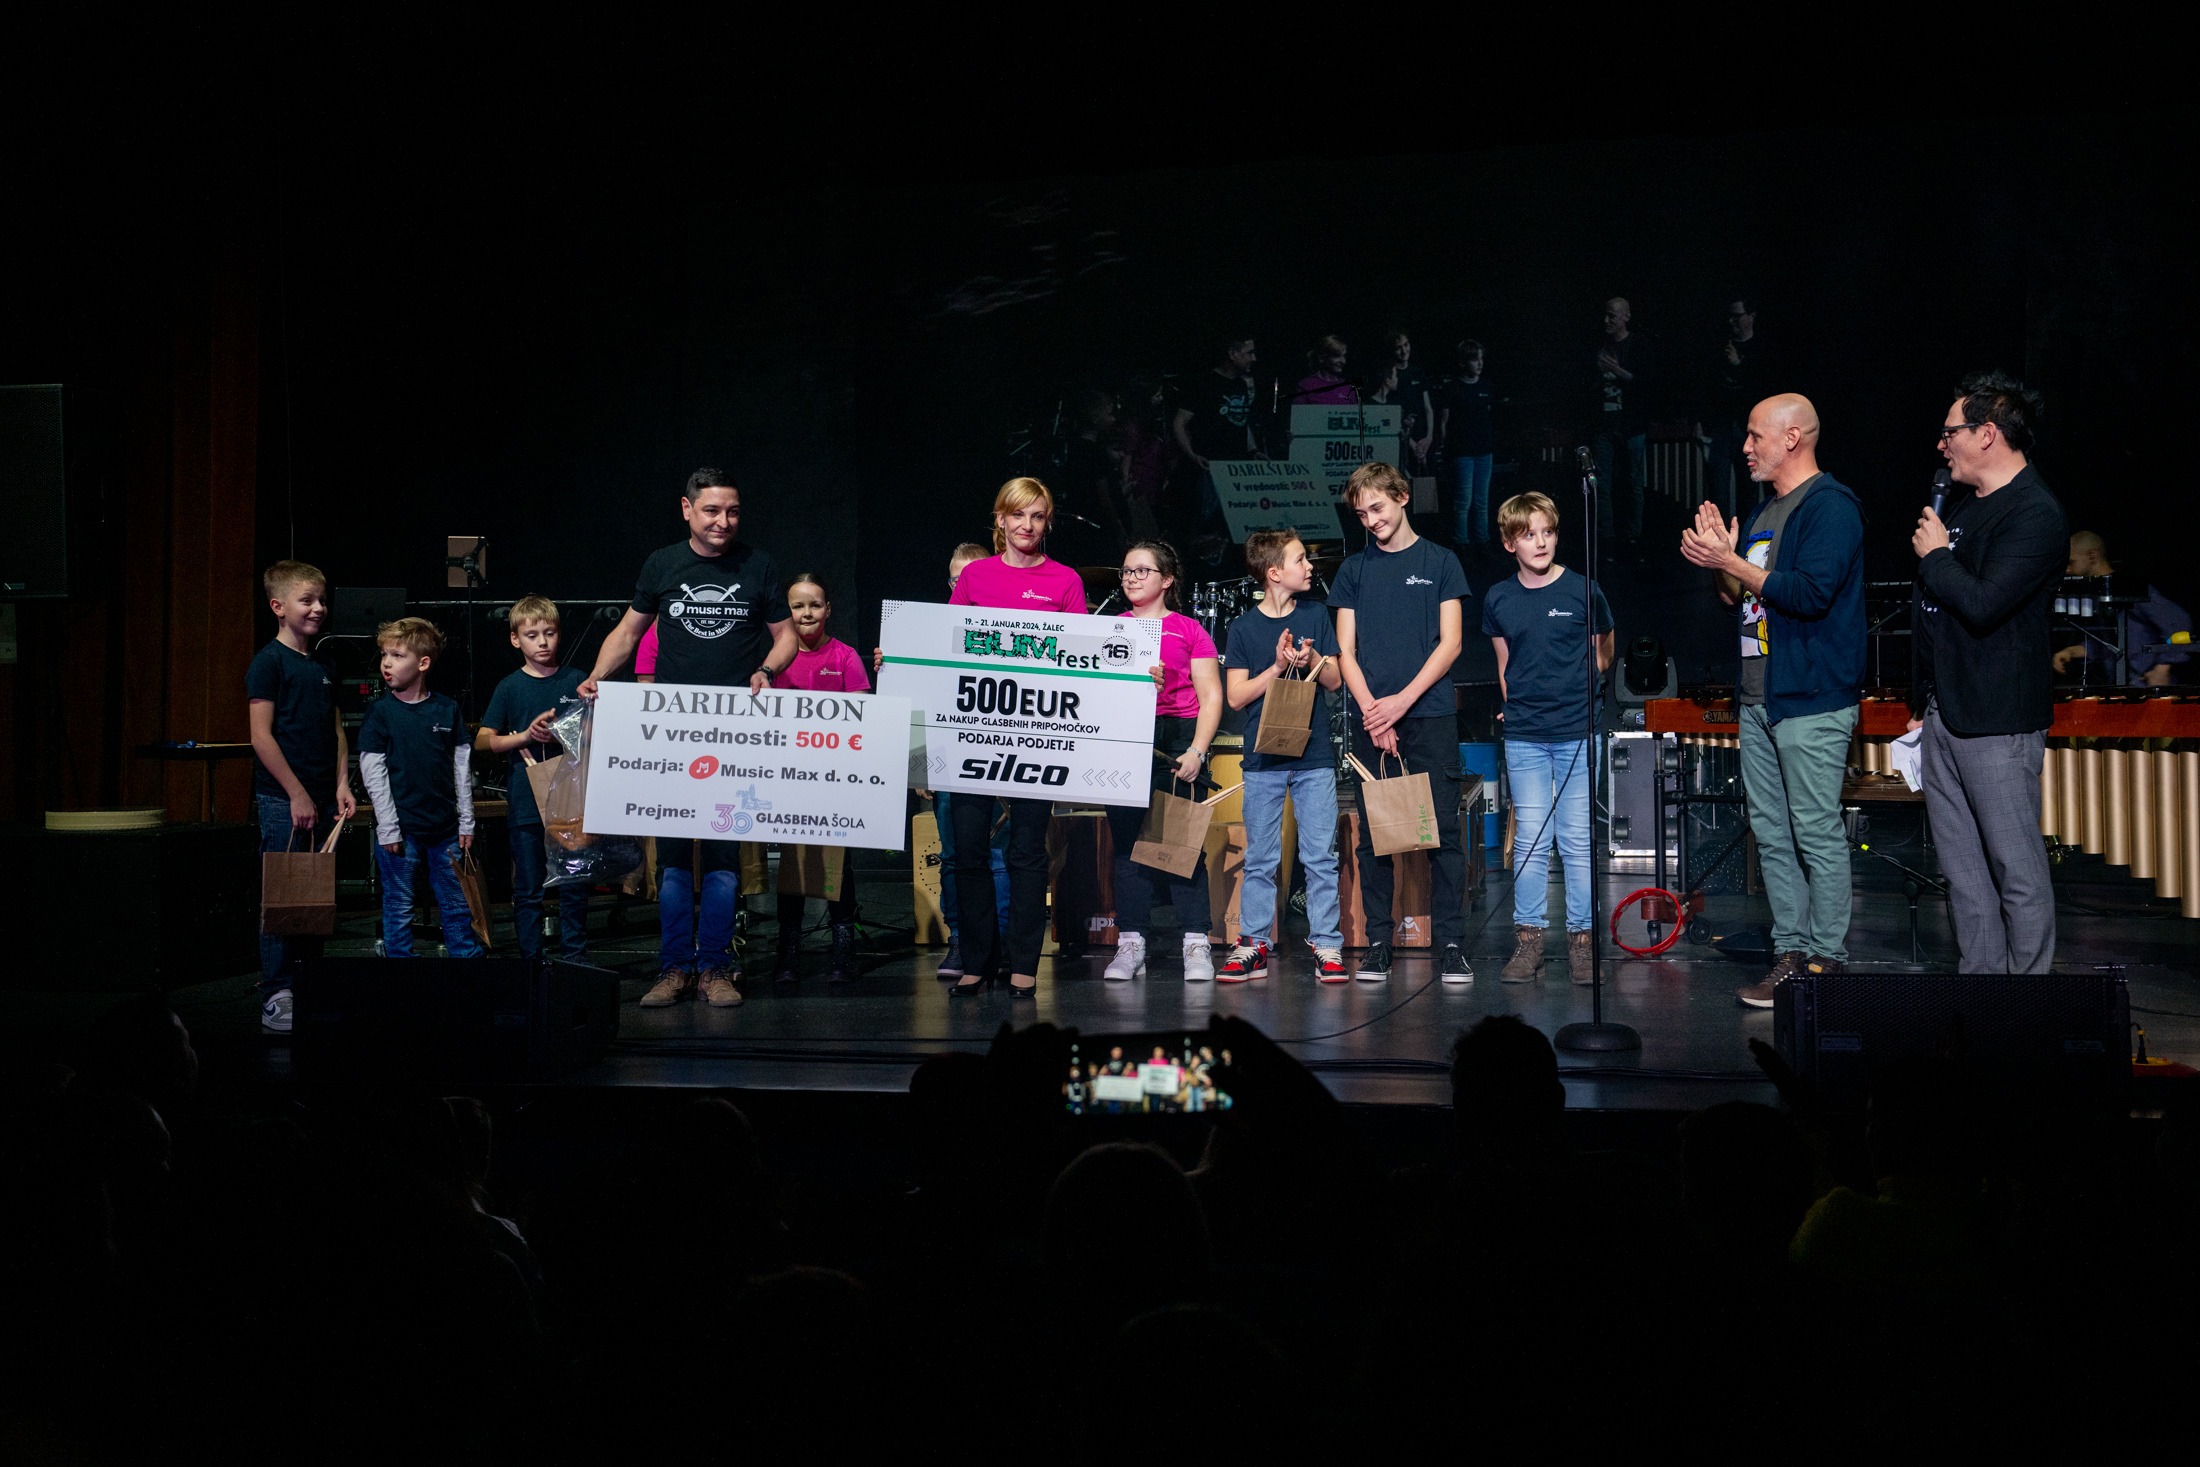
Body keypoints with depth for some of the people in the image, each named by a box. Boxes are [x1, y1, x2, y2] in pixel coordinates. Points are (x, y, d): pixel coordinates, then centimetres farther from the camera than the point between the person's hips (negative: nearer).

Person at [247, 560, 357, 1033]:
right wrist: (297, 795, -14)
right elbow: (261, 735, -12)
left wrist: (342, 784, 6)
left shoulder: (324, 665, 15)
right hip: (282, 800, -7)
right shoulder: (269, 661, -7)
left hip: (322, 800, 7)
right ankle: (276, 999, 2)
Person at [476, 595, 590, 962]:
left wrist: (560, 735, -13)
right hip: (525, 803, 0)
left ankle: (574, 956, 16)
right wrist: (526, 735, -12)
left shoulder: (575, 680, 5)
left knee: (574, 887, 4)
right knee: (528, 889, 5)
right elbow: (482, 741, 3)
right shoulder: (510, 687, 4)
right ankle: (530, 957, 14)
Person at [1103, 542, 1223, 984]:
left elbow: (1211, 697, 3)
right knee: (1127, 839, 0)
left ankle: (1197, 945, -4)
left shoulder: (1188, 630, 9)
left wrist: (1196, 750, -8)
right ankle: (1130, 943, 4)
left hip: (1177, 737, -3)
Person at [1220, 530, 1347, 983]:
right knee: (1260, 859, 5)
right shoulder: (1243, 628, 1)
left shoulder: (1316, 615, 7)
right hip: (1263, 758, -1)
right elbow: (1236, 695, -3)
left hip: (1314, 757, 1)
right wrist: (1278, 666, -14)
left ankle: (1327, 945, 7)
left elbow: (1335, 680, 9)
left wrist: (1312, 660, -11)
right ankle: (1253, 945, 11)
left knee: (1321, 857, 1)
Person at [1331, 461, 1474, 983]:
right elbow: (1346, 651, 8)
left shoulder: (1440, 562, 7)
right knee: (1373, 835, 3)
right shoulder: (1354, 569, 12)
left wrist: (1402, 700, -10)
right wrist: (1373, 712, -8)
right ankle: (1377, 944, 8)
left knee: (1444, 830, -5)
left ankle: (1452, 944, -1)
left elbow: (1450, 642, 1)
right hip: (1371, 718, 2)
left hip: (1430, 714, -2)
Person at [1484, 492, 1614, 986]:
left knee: (1578, 840, 2)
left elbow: (1603, 657, 12)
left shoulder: (1583, 591, -3)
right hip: (1523, 738, 2)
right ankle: (1528, 940, 9)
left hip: (1577, 734, -2)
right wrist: (1520, 706, 9)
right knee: (1530, 842, 3)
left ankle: (1581, 939, 11)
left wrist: (1574, 693, 6)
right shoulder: (1497, 599, 4)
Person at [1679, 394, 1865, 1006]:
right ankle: (1791, 953, 15)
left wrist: (1733, 564, -15)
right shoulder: (1764, 511, 19)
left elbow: (1811, 593, -21)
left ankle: (1826, 962, 0)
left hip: (1811, 702, -9)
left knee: (1817, 835, -6)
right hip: (1758, 701, 9)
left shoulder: (1831, 506, -9)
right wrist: (1720, 562, 5)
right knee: (1771, 835, 9)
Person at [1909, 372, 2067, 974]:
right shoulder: (1967, 505, 16)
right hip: (1945, 714, 9)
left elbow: (1982, 604, -26)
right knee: (1961, 867, 12)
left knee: (2016, 866, -3)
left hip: (1998, 721, -9)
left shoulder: (2035, 516, -14)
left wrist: (1935, 555, -9)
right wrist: (1922, 702, 23)